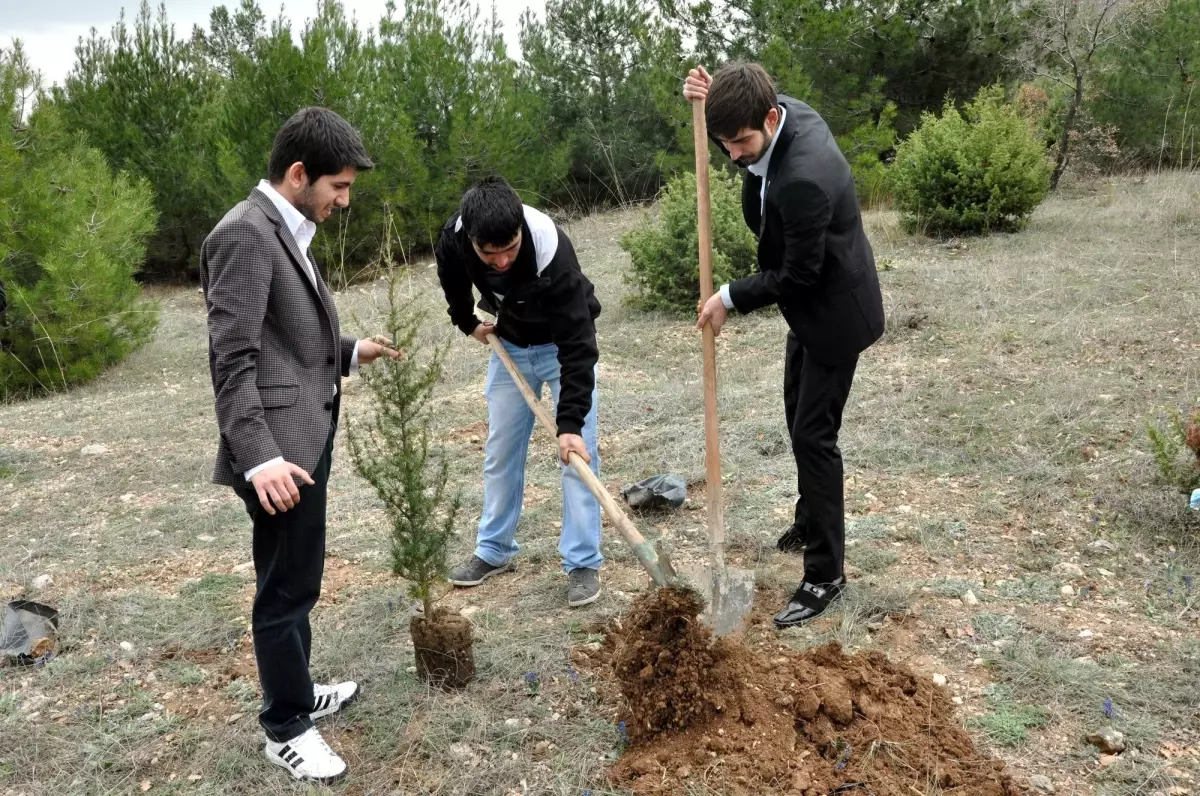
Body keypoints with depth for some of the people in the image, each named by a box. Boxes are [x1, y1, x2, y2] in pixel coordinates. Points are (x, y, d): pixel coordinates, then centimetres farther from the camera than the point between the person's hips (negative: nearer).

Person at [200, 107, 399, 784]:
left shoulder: (286, 230, 14)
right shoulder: (245, 233, -17)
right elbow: (234, 359, -22)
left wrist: (349, 352, 11)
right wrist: (260, 458, -29)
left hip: (304, 438, 10)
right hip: (278, 449, -10)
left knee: (295, 579, 21)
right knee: (288, 587, 3)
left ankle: (296, 691, 38)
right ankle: (286, 727, 19)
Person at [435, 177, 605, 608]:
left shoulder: (552, 252, -40)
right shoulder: (454, 237, -26)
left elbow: (577, 345, -38)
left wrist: (570, 422, -40)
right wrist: (468, 323, 10)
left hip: (563, 344, -4)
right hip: (509, 345, 4)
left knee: (578, 452, -8)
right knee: (500, 450, 8)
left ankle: (583, 563, 0)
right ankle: (494, 550, 23)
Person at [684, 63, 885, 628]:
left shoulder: (803, 179, -36)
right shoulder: (788, 112, -8)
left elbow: (797, 274, -27)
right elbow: (736, 137, 14)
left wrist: (731, 297, -15)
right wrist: (710, 104, -7)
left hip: (834, 311, -10)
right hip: (811, 305, 10)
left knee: (813, 433, -5)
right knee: (798, 416, 22)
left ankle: (825, 574, 7)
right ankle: (810, 521, 43)